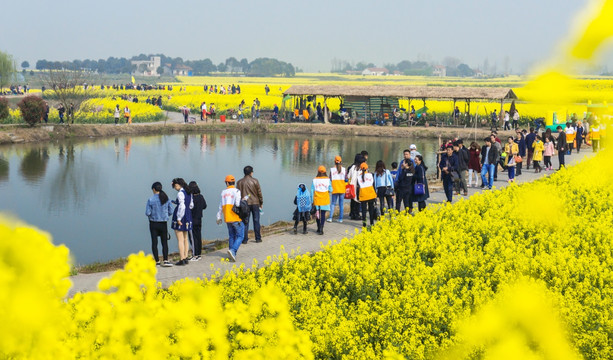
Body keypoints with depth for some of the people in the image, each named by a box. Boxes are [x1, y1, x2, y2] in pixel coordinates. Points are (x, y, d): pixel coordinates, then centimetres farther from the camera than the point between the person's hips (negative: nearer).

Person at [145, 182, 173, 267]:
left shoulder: (151, 200, -11)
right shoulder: (166, 199, -2)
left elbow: (147, 213, -12)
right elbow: (170, 212, 3)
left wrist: (151, 215, 10)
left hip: (153, 223, -2)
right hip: (163, 223, 2)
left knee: (154, 242, 7)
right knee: (164, 242, 8)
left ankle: (157, 261, 8)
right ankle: (165, 260, -4)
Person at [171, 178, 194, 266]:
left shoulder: (180, 193, -15)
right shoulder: (188, 193, 10)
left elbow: (182, 206, -23)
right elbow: (191, 205, 18)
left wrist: (179, 218, -19)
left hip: (180, 218, -9)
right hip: (187, 217, 9)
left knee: (180, 240, -5)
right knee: (185, 239, 15)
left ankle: (182, 259, -5)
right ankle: (185, 258, 18)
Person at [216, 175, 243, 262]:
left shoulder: (223, 192, 9)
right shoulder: (236, 191, -8)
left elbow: (221, 206, 14)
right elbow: (238, 204, -15)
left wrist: (219, 217, 21)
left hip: (227, 218, 6)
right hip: (236, 218, -6)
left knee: (231, 236, 15)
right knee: (240, 236, -2)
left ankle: (232, 254, 14)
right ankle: (232, 250, -21)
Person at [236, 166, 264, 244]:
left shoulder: (240, 182, 0)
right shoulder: (255, 181, -4)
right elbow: (259, 193, -2)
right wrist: (261, 202, 9)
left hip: (245, 204, 1)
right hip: (255, 203, -1)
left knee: (245, 222, 4)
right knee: (256, 221, 7)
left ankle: (245, 239, 1)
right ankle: (258, 238, 10)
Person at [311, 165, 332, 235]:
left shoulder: (315, 180, -3)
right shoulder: (327, 179, -6)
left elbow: (312, 191, -3)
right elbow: (330, 190, -5)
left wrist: (312, 200, 3)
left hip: (317, 200, 1)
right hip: (325, 200, -1)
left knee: (317, 214, 14)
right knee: (323, 214, 1)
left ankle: (319, 229, 25)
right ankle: (321, 229, -10)